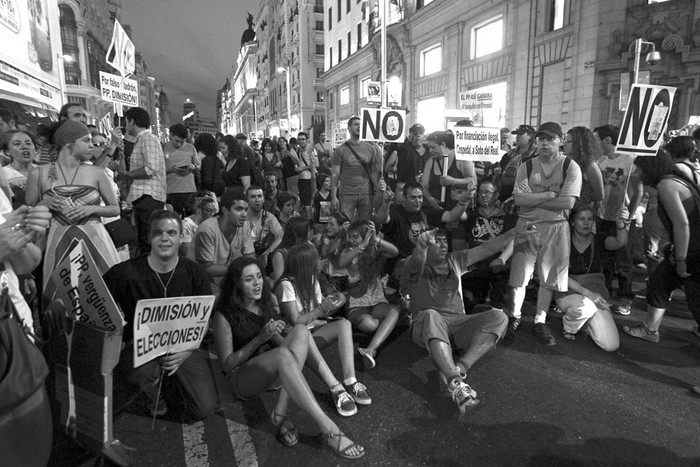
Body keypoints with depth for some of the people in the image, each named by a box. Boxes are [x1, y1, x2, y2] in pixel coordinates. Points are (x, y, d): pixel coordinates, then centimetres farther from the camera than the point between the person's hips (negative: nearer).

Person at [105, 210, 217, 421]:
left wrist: (187, 351, -14)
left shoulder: (194, 272, -2)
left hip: (183, 346, 1)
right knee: (142, 370, -38)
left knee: (204, 408, -13)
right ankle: (153, 393, 3)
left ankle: (167, 385, 21)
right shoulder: (124, 272, -7)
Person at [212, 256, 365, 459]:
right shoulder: (224, 315, -13)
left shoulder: (269, 300, 3)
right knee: (283, 354, -37)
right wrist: (260, 339, -22)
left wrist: (280, 334, -10)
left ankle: (281, 412, -28)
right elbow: (227, 364, -12)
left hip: (271, 371, 6)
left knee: (300, 330, -23)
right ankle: (328, 428, -38)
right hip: (240, 377, -6)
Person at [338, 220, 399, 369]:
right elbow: (341, 263, -21)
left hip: (377, 302, 2)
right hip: (356, 305, -1)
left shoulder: (375, 251, 6)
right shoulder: (349, 251, 5)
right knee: (368, 324, -36)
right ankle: (388, 325, -5)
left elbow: (395, 252, -15)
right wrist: (363, 245, -24)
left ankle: (371, 350, -41)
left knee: (394, 310, -34)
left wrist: (376, 239, -27)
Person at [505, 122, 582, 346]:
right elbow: (518, 199, -10)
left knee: (549, 278, 8)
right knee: (519, 274, 4)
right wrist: (549, 195, -14)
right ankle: (514, 318, 21)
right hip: (526, 226, 1)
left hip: (556, 228, -1)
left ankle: (540, 322, 22)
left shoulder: (571, 167, -4)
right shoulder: (526, 166, 1)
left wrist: (533, 200, -13)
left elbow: (568, 202, -15)